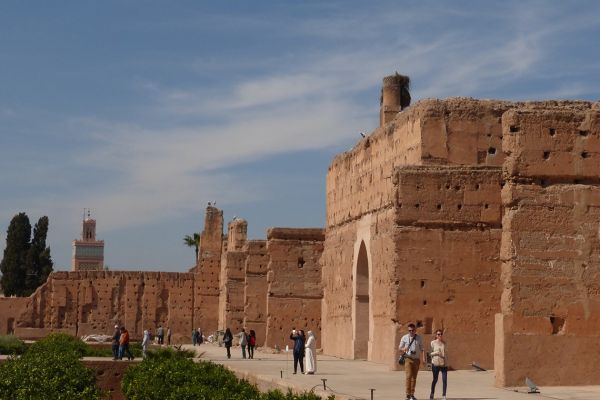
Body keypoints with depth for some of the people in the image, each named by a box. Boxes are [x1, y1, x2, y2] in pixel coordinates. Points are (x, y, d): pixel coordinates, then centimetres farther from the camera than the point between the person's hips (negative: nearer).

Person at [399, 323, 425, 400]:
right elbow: (400, 348, 5)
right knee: (409, 376, -14)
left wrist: (424, 358, -8)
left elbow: (422, 349, 7)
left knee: (414, 377, 6)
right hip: (408, 359, -3)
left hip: (416, 359, 3)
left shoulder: (419, 338, 7)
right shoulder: (404, 338, 2)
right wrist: (403, 349, -19)